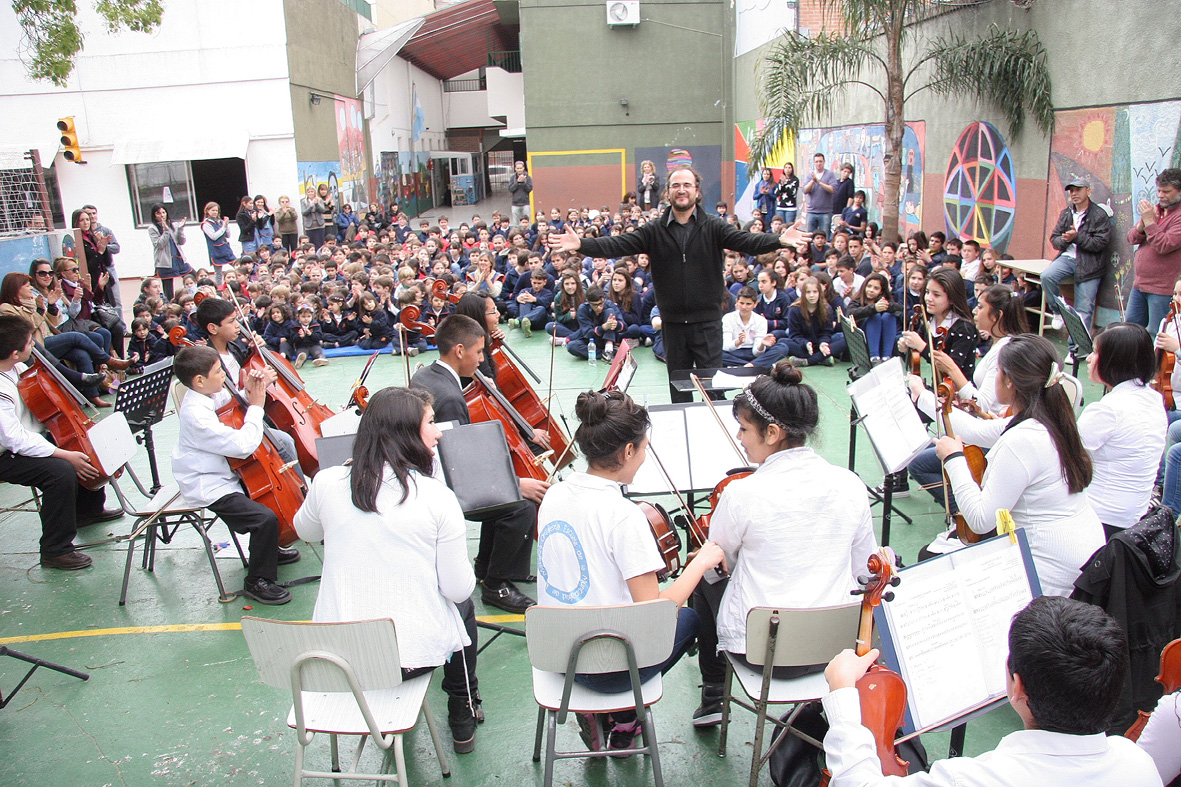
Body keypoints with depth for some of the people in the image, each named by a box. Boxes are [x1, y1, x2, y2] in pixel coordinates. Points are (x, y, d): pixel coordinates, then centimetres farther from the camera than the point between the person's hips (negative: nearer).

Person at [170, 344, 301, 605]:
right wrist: (256, 407, -20)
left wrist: (250, 393, -4)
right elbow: (243, 445, -33)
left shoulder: (205, 397, 2)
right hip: (209, 489, -11)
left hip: (221, 475, 11)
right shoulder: (196, 414, -29)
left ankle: (267, 550, 42)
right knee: (266, 518, -24)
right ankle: (257, 581, -5)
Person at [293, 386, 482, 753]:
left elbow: (306, 532, 16)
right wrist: (468, 576, 10)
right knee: (464, 606, 30)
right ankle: (463, 717, 41)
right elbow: (458, 589, -11)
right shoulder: (437, 496, -16)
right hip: (416, 652, -3)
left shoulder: (327, 483, -7)